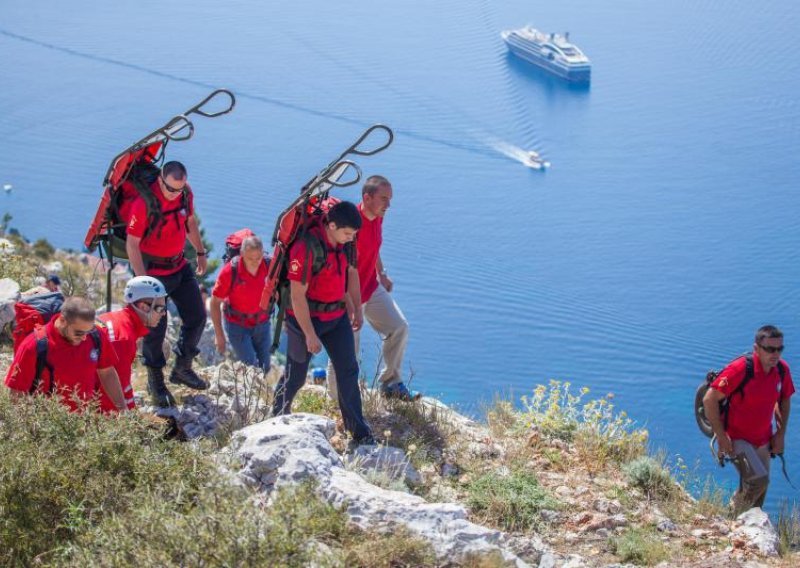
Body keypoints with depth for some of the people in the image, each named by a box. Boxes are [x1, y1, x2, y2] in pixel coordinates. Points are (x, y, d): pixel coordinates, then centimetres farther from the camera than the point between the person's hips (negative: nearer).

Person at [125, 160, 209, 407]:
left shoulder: (185, 194, -6)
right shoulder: (144, 204, -25)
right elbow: (132, 244, -22)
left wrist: (200, 252, 18)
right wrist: (143, 280, -26)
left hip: (180, 266, 7)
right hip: (153, 270, -6)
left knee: (196, 317, 10)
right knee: (155, 328, 0)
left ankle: (182, 369, 29)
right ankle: (156, 382, 17)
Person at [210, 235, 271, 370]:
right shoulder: (230, 271, -23)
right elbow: (215, 303, -13)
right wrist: (219, 335, -13)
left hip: (262, 323, 3)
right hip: (237, 324, -3)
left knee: (264, 369, 9)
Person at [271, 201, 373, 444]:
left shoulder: (344, 242, -5)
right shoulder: (306, 248, -28)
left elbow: (351, 272, 14)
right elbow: (297, 296, -25)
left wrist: (357, 310, 18)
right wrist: (310, 335, -21)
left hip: (337, 316, 6)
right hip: (305, 318, -6)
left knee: (348, 370, 3)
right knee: (296, 374, 9)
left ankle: (358, 430, 11)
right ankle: (278, 419, 32)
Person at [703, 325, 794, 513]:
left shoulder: (782, 369, -6)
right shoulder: (741, 369, -25)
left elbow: (784, 400, 14)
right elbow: (709, 400, -23)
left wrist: (781, 434, 8)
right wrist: (721, 436, -20)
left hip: (763, 440, 7)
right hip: (737, 439, -7)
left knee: (758, 489, 14)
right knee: (758, 480, -24)